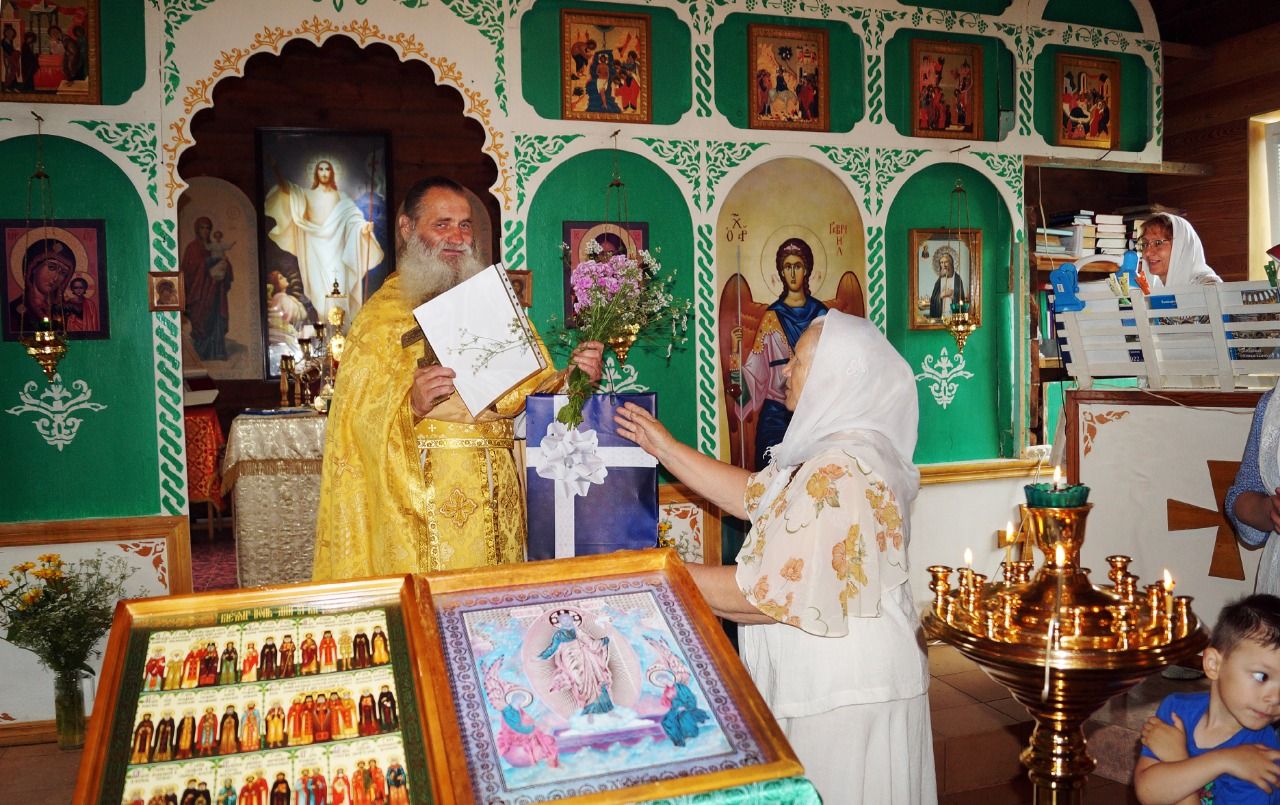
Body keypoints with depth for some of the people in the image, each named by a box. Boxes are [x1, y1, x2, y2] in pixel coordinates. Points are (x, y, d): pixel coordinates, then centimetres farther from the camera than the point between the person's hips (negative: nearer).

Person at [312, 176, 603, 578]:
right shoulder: (380, 314, 2)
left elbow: (538, 386, 7)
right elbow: (359, 417, -5)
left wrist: (574, 377, -12)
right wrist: (411, 404, -23)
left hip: (494, 497, 3)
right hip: (418, 496, -3)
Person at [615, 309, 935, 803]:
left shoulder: (838, 474, -28)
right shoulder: (835, 451, 6)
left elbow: (773, 594, -28)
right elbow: (753, 495, 12)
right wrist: (665, 449, 11)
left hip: (842, 688, -10)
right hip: (832, 674, 10)